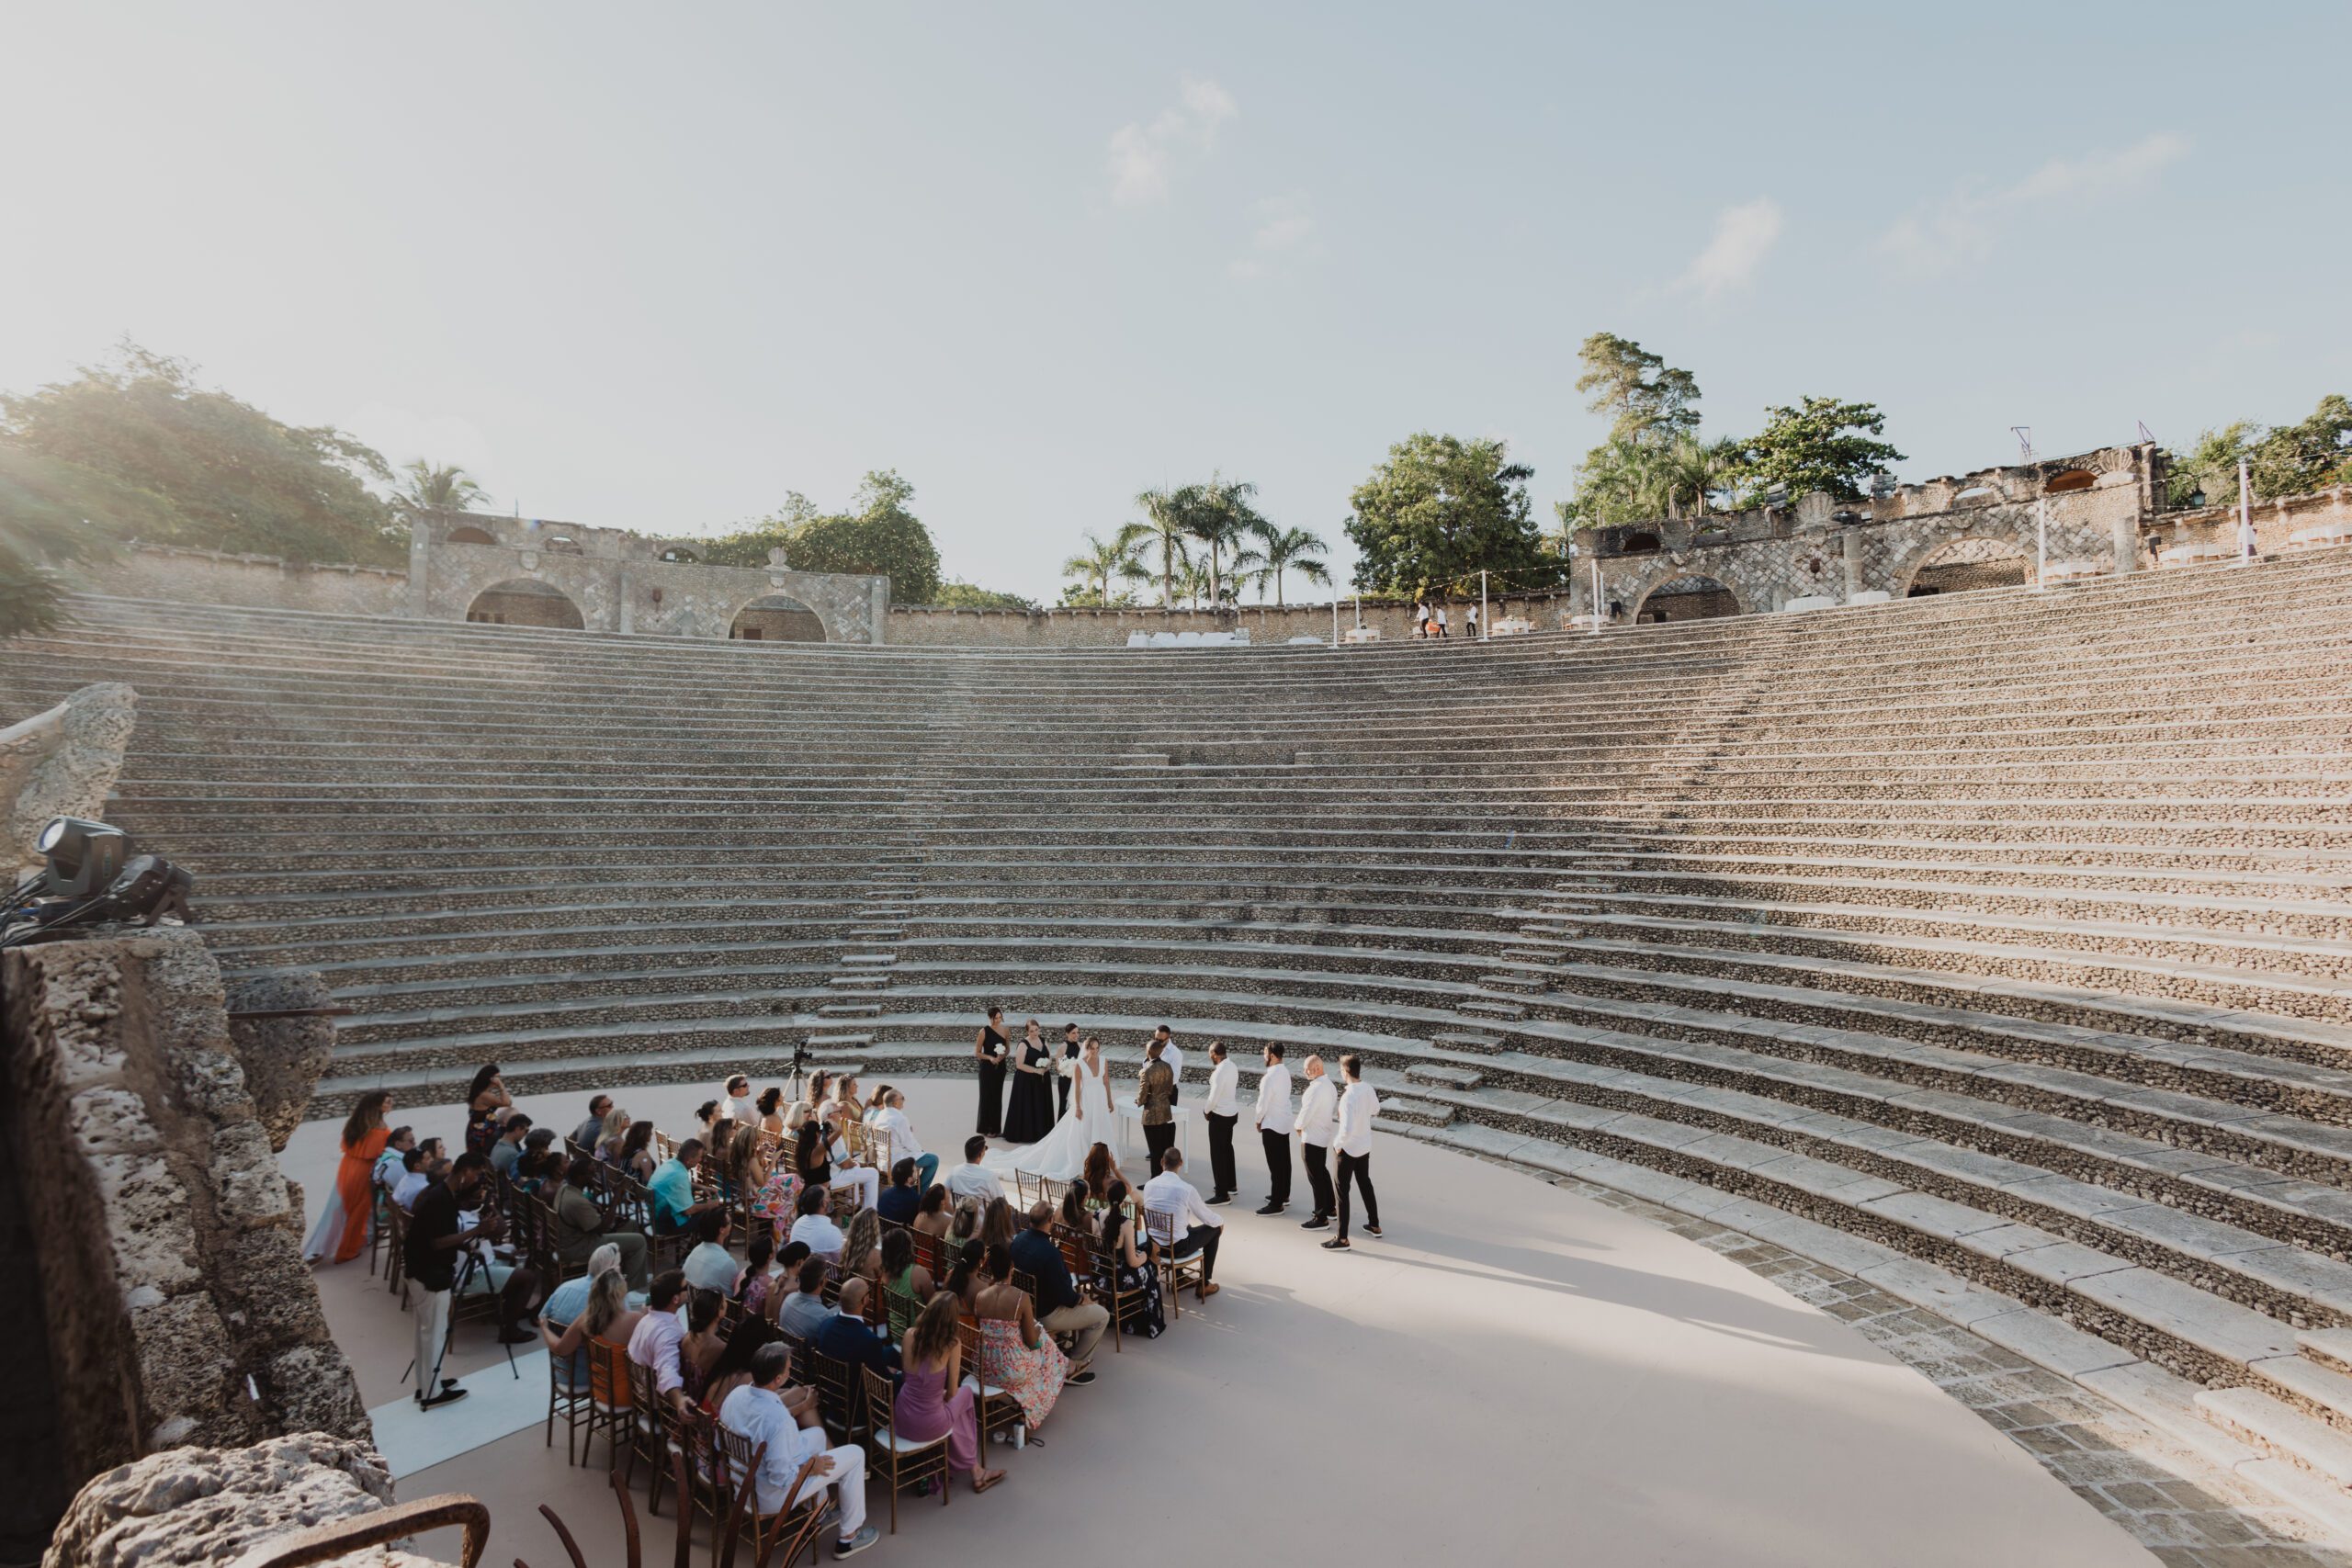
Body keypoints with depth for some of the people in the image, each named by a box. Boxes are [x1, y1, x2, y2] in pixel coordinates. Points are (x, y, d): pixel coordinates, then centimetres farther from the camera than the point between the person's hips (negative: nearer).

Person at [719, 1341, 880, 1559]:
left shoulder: (737, 1393, -13)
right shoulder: (778, 1419, -36)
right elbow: (782, 1477, -30)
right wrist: (811, 1467, -11)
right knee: (855, 1454, 6)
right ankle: (848, 1537, 21)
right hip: (771, 1495, -7)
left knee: (816, 1433, 25)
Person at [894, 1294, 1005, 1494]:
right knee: (966, 1391, 25)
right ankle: (974, 1469, 35)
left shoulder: (910, 1335, -7)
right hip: (929, 1426, -4)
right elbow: (951, 1393, -3)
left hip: (901, 1420, 4)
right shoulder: (952, 1343, -16)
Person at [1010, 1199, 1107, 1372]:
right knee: (1102, 1315, 5)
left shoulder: (1018, 1239, -10)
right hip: (1045, 1314, -8)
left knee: (1074, 1287, 29)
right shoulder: (1049, 1252, -34)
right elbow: (1063, 1293, -25)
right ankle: (1074, 1365, 14)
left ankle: (1069, 1338, 37)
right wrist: (1080, 1300, -7)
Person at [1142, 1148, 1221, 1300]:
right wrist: (1221, 1222, 20)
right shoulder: (1187, 1189, -18)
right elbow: (1206, 1216, -4)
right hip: (1177, 1247, -5)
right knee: (1214, 1230, 18)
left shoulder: (1149, 1185, -5)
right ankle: (1204, 1285, 24)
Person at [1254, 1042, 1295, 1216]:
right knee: (1284, 1161, 18)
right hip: (1285, 1121, 9)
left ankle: (1276, 1204, 2)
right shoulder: (1285, 1072, 4)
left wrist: (1258, 1121, -4)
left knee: (1275, 1164, -3)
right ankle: (1284, 1195, 31)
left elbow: (1263, 1102, -18)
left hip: (1272, 1124, -9)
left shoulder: (1270, 1076, -23)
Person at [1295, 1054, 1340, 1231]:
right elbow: (1335, 1109, 13)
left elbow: (1306, 1112, -23)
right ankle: (1330, 1208, 36)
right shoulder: (1330, 1085, 5)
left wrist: (1299, 1126, -4)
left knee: (1316, 1177, -1)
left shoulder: (1316, 1088, -25)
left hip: (1312, 1138, -10)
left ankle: (1321, 1219, 5)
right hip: (1324, 1135, 10)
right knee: (1322, 1172, 23)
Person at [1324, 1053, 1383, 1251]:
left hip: (1349, 1149, -8)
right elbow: (1375, 1110, 14)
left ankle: (1342, 1239, 10)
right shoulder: (1367, 1088, -6)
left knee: (1342, 1191, 4)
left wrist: (1337, 1143, -15)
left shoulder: (1348, 1097, -30)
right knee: (1365, 1184, 25)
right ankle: (1374, 1225, 39)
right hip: (1365, 1146, 8)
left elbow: (1347, 1129, -32)